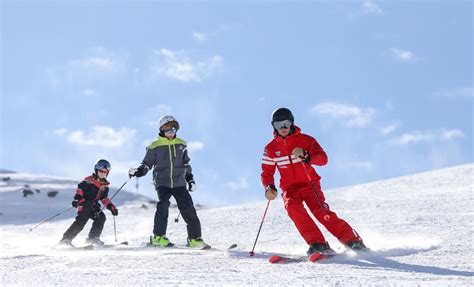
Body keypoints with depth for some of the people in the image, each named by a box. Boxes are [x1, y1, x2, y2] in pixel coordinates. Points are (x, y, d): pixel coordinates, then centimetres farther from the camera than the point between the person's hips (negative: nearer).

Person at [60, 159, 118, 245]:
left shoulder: (104, 185, 13)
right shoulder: (89, 180, -8)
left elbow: (104, 198, 21)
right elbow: (80, 188, -13)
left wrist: (111, 207, 12)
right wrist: (77, 198, -27)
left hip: (93, 206, 7)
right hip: (84, 204, -7)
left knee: (101, 217, -13)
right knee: (81, 220, -21)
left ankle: (93, 238, -6)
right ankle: (66, 239, -17)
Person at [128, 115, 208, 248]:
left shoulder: (181, 145, 13)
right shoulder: (155, 146, 2)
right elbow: (147, 164, 7)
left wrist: (190, 179, 18)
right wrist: (138, 171, -13)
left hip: (179, 183, 3)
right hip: (162, 183, -3)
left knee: (189, 209, -6)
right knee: (163, 205, -26)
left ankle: (195, 239, 3)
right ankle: (159, 237, -20)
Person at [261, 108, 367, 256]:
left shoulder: (305, 140, -1)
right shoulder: (271, 148, 7)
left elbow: (323, 159, -12)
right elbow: (267, 172, 12)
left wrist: (307, 156, -31)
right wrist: (269, 187, -9)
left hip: (309, 184, -2)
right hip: (290, 188, 2)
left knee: (321, 212, -23)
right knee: (293, 207, -30)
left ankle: (353, 241, -17)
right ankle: (317, 244, -32)